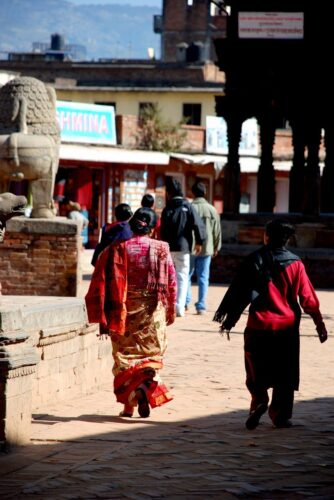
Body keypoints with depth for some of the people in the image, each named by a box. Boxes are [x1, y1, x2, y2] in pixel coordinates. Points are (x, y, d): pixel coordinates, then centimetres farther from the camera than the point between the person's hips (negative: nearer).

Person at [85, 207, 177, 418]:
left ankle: (128, 404, 8)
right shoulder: (161, 250, -4)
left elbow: (100, 284, -5)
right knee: (152, 353, 10)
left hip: (123, 313, 0)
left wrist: (102, 318, 1)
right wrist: (170, 312, 13)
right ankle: (145, 386, -18)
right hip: (152, 313, 0)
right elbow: (171, 284, 0)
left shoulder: (115, 250, -4)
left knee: (125, 355, 11)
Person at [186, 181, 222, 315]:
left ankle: (186, 302, 9)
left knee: (187, 275, 14)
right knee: (203, 277, 5)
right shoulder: (212, 210, -1)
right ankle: (201, 306, 2)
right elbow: (217, 231, 4)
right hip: (206, 249, 1)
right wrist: (216, 247, 15)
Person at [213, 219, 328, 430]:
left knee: (256, 371, 8)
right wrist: (319, 323, 7)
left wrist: (229, 319, 5)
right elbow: (308, 298, 0)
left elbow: (238, 291, -3)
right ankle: (280, 415, 11)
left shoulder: (256, 260, -4)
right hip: (287, 326, 1)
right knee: (284, 374, 11)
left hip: (259, 325, -1)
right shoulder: (295, 264, -2)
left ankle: (259, 399, -16)